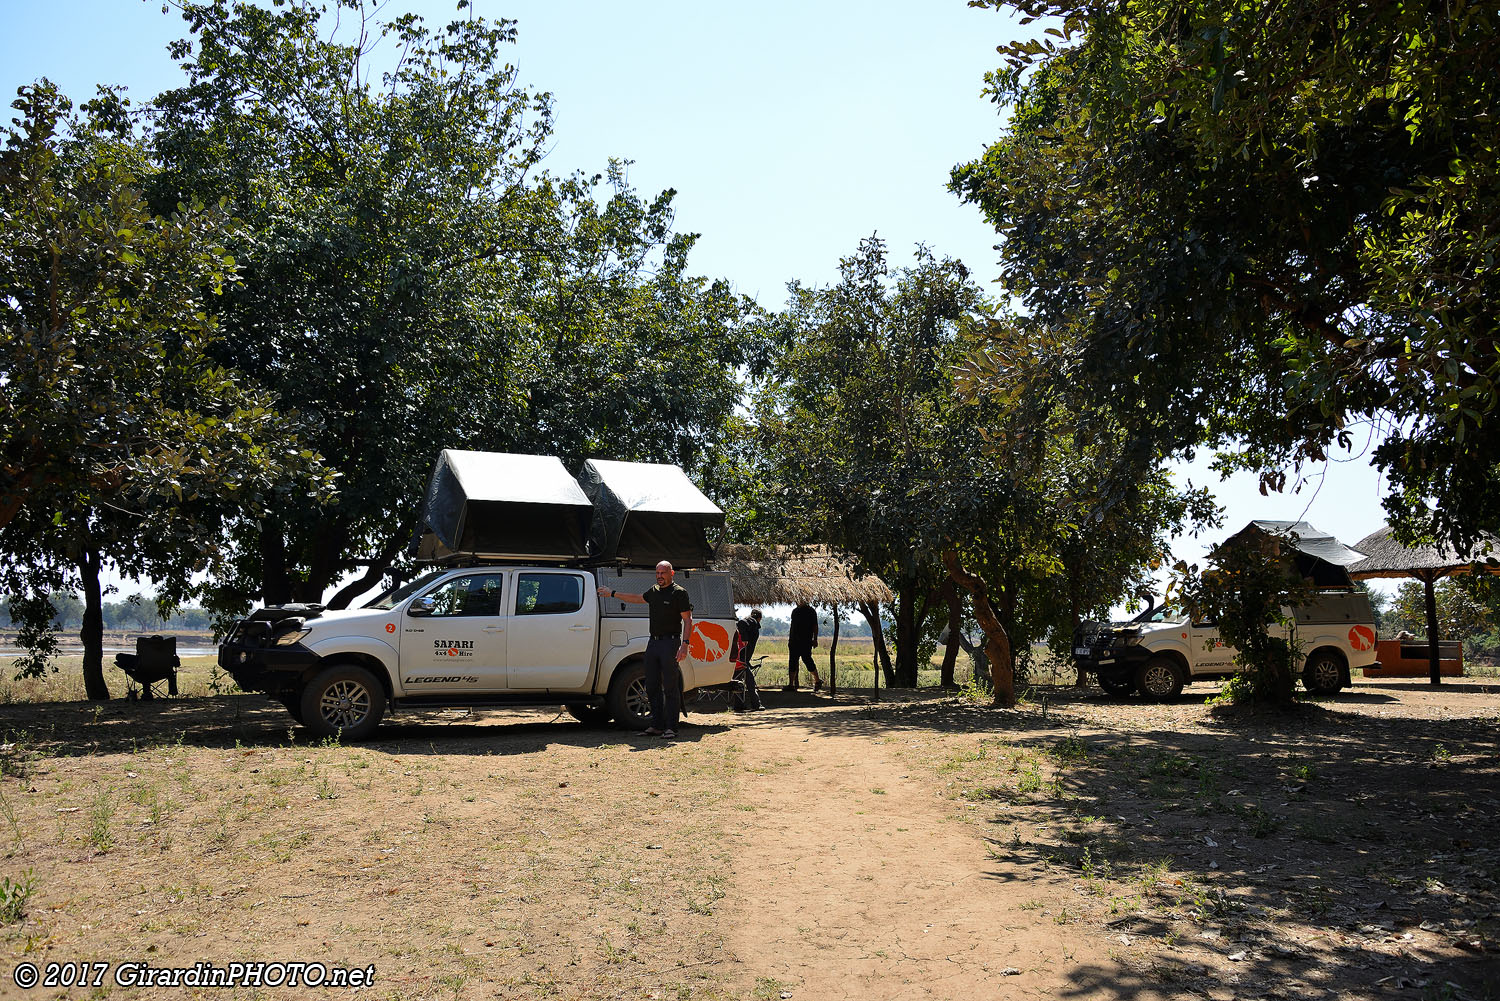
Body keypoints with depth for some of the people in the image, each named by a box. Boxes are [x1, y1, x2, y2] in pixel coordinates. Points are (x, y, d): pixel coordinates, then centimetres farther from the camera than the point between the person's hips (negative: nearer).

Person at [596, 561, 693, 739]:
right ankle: (657, 726, 15)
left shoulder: (679, 592, -5)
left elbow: (688, 620, -9)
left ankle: (671, 728, -3)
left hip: (670, 643, -8)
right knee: (652, 687, 9)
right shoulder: (654, 591, 16)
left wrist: (684, 645, -19)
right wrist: (613, 594, 40)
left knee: (670, 688, -6)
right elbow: (637, 599, 35)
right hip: (653, 643, 8)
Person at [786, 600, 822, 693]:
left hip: (806, 641, -6)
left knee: (807, 660, -6)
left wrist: (815, 639, -11)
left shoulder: (810, 611, -2)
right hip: (794, 641, 6)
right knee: (792, 662, 1)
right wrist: (790, 638, 20)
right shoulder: (795, 611, 15)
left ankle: (817, 681, 13)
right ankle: (791, 684, 2)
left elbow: (815, 626, -4)